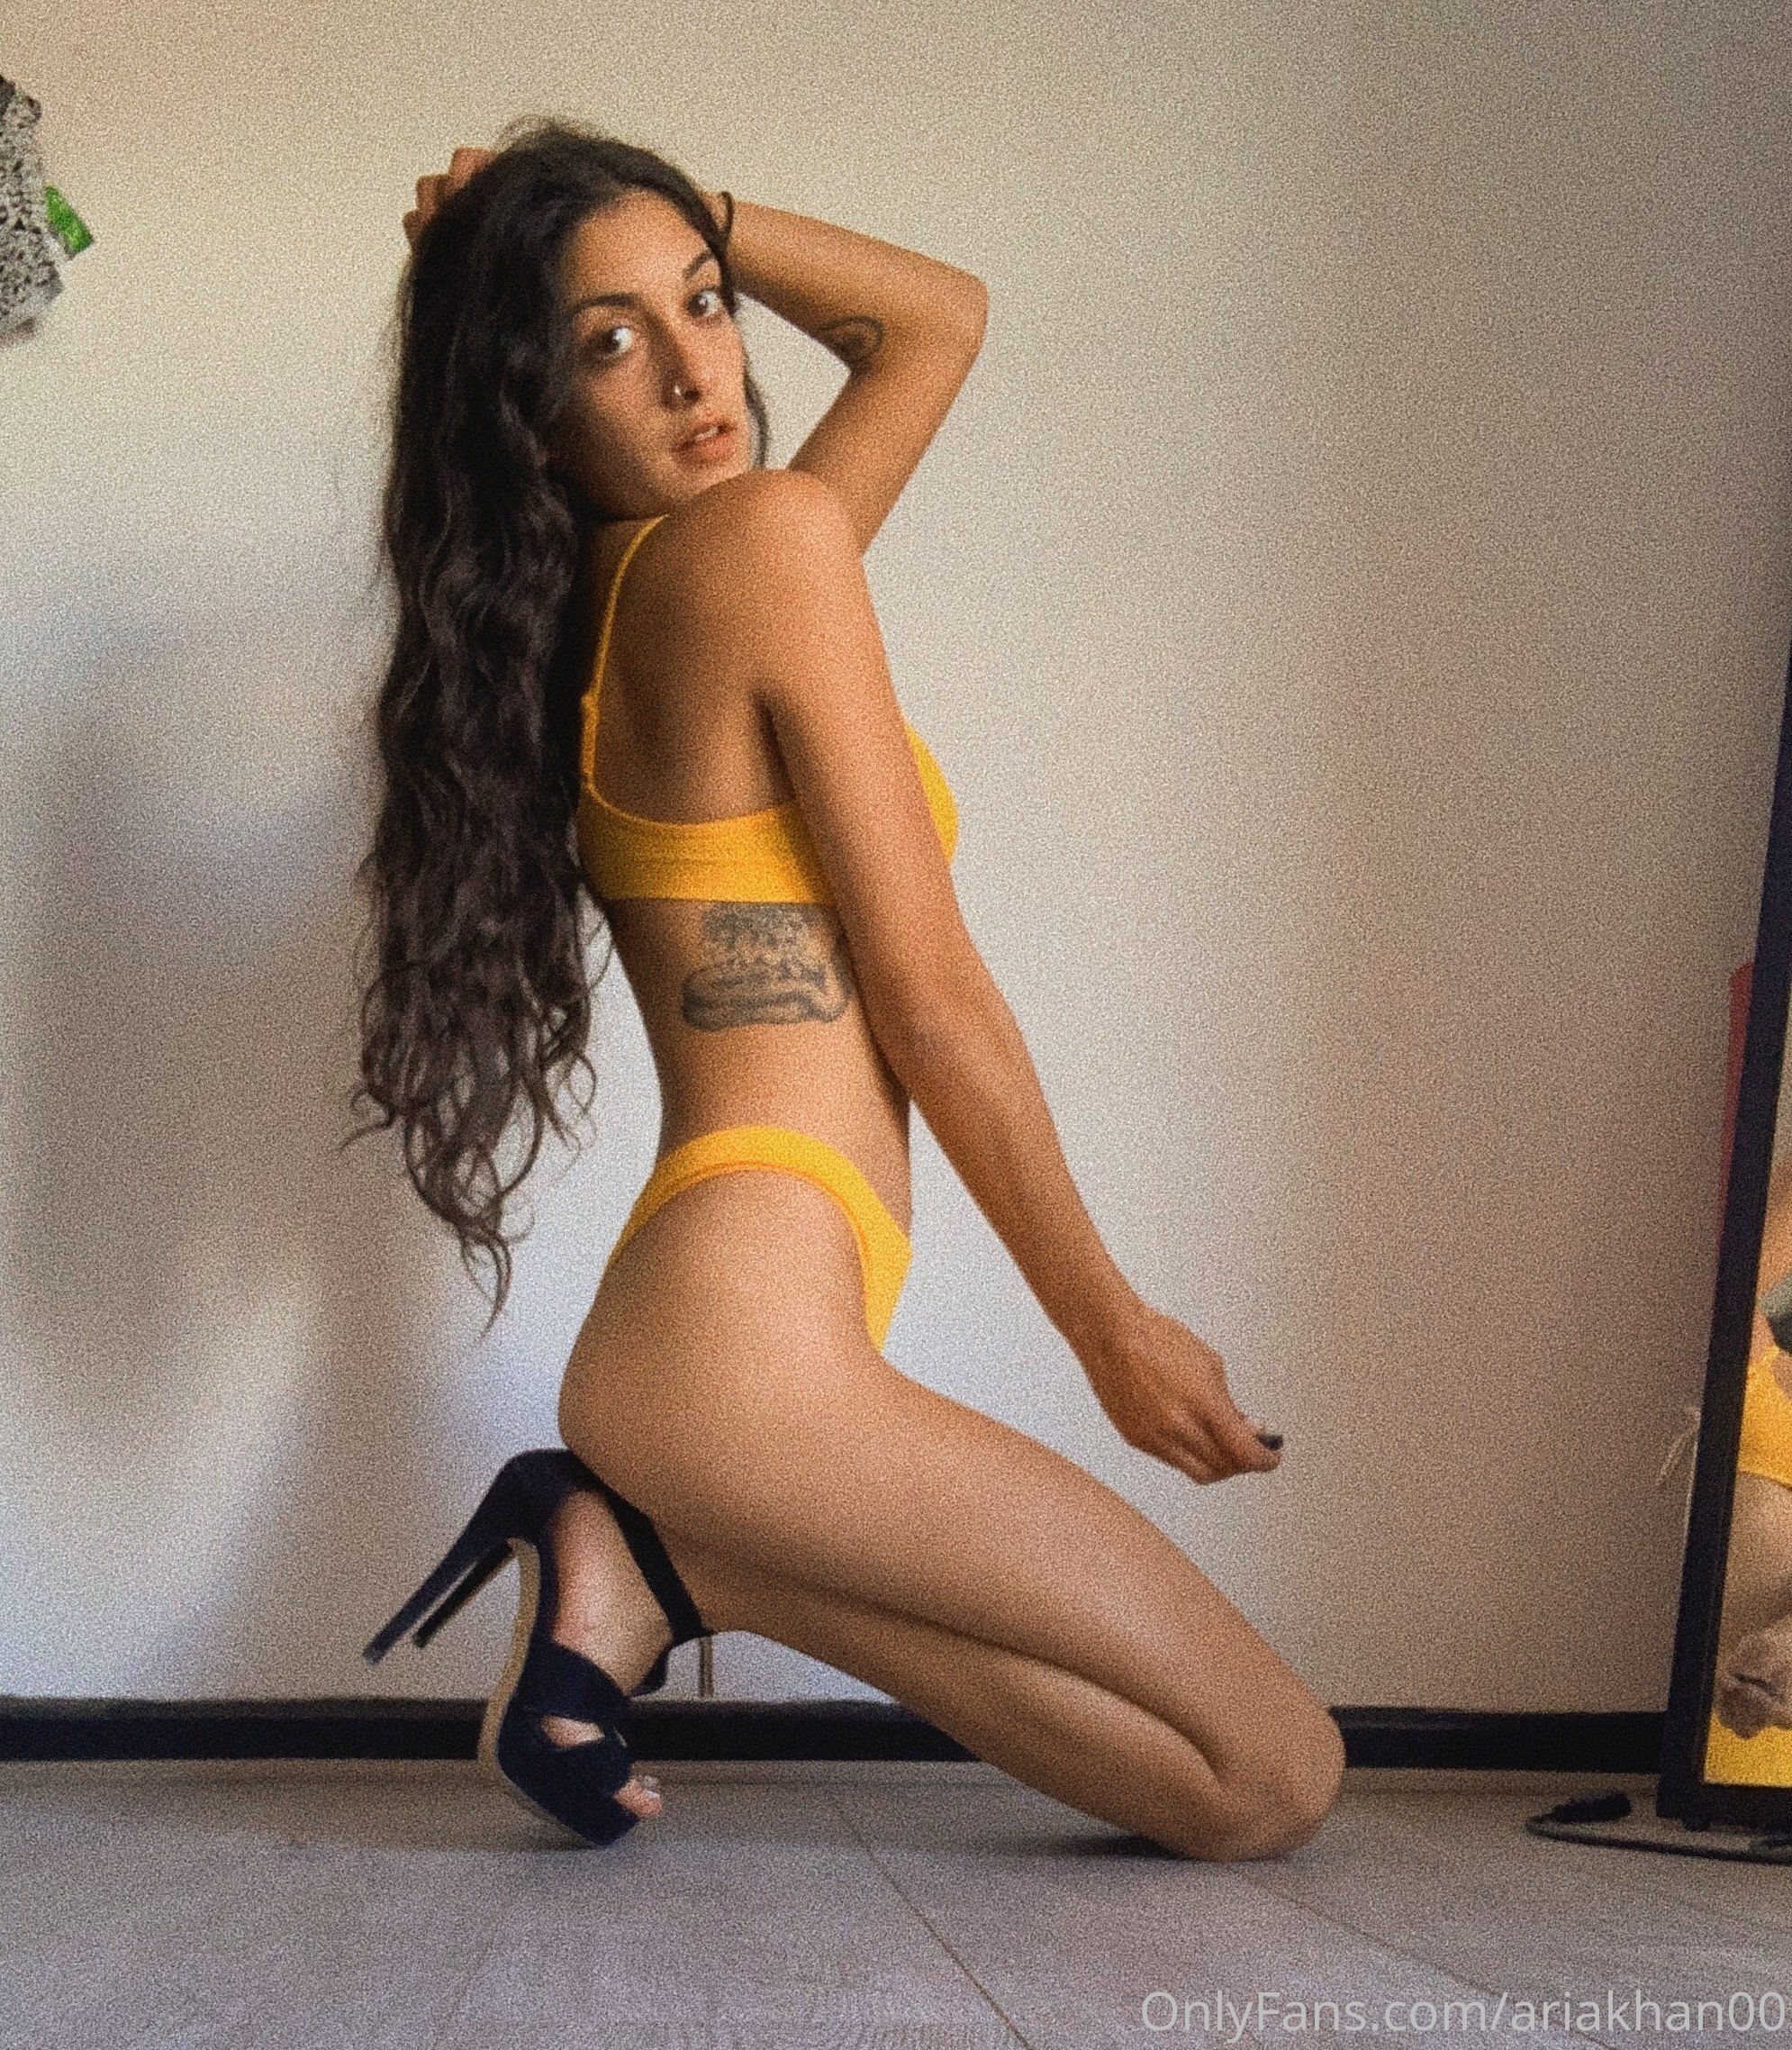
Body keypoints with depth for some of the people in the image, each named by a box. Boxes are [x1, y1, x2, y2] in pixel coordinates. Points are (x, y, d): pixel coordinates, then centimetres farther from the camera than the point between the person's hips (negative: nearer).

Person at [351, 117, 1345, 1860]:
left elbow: (936, 320, 31)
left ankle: (647, 1556, 5)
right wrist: (1110, 1321, 0)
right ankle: (673, 1563, -8)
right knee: (1275, 1777, -4)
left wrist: (678, 222, 21)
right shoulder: (770, 537, -8)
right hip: (753, 1325, -9)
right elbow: (926, 990, -8)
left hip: (687, 1316, 9)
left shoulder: (583, 623, 17)